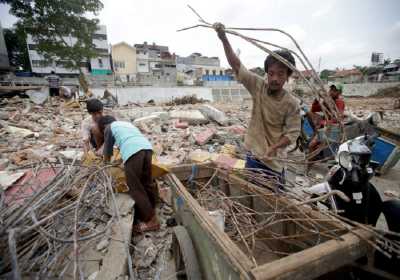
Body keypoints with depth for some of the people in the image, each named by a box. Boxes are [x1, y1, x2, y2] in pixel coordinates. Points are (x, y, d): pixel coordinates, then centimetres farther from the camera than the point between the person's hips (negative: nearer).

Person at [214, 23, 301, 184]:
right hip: (252, 155, 3)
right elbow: (236, 65, -12)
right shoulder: (258, 86, -9)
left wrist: (274, 147, -25)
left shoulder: (292, 104, -15)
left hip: (273, 160, -2)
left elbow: (292, 133, -10)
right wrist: (224, 39, -19)